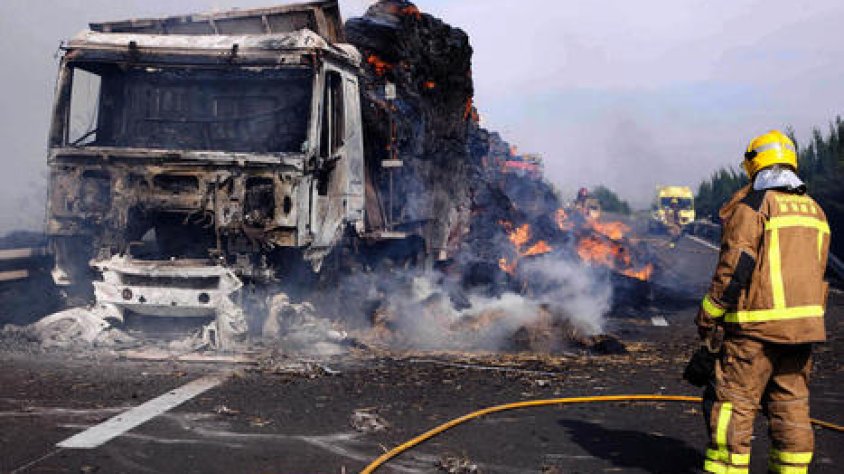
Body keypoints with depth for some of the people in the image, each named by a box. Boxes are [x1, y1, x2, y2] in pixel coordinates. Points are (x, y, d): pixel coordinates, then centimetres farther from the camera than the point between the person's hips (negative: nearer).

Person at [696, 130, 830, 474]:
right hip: (805, 323, 7)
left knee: (735, 401, -2)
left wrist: (708, 315, -6)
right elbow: (817, 271, 18)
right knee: (791, 403, 12)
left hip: (757, 324, -7)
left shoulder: (752, 203, -6)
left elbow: (735, 265, -13)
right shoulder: (813, 209, 16)